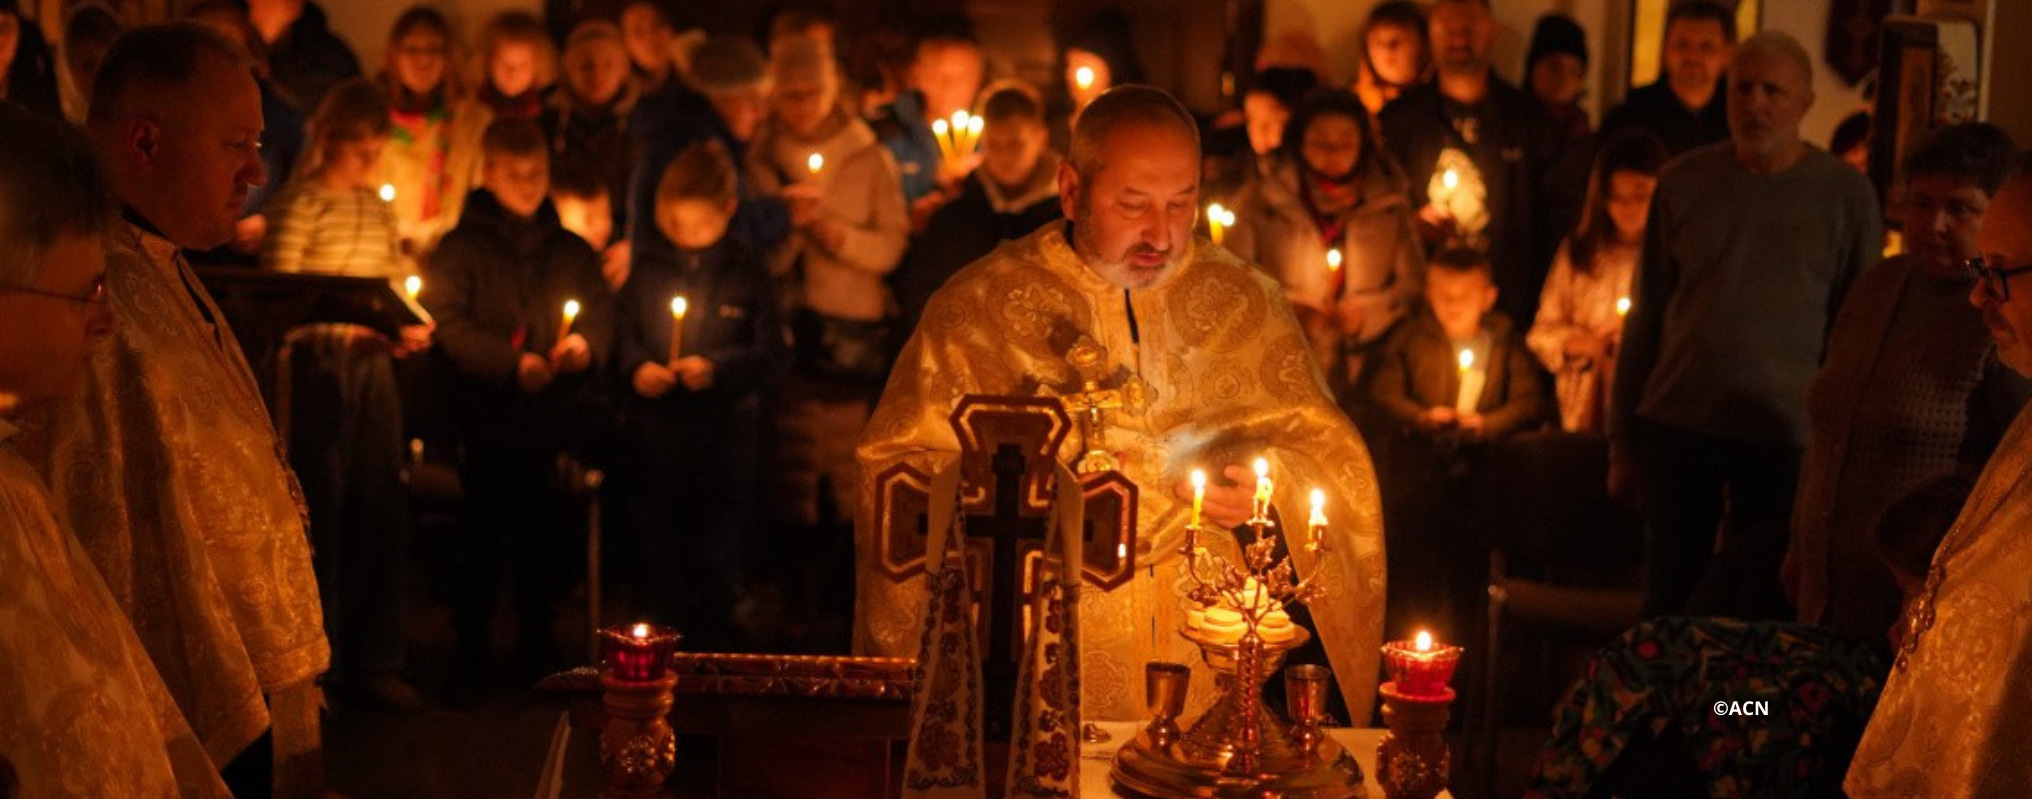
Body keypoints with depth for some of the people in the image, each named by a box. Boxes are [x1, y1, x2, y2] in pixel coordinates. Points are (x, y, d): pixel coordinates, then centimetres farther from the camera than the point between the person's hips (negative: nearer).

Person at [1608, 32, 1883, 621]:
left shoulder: (1847, 195, -2)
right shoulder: (1684, 182, 3)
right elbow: (1645, 318, 8)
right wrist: (1622, 441, 7)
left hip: (1785, 439, -2)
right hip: (1676, 426, 2)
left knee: (1767, 616, 6)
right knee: (1669, 601, 9)